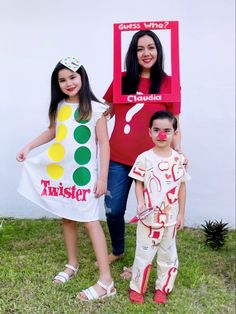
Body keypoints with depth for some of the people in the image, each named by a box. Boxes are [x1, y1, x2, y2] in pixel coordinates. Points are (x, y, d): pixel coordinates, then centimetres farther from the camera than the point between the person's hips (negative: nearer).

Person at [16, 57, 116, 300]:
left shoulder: (95, 109, -9)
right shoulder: (59, 107, 7)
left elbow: (104, 144, -9)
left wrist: (103, 177, -12)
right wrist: (28, 146, 16)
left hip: (83, 174, -6)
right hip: (59, 172, 6)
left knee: (89, 221, -7)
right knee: (67, 218, 15)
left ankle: (105, 280, -1)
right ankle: (72, 264, 33)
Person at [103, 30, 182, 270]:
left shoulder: (168, 83, -2)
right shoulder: (122, 80, 5)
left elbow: (173, 125, 1)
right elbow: (105, 112, 16)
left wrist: (178, 153, -12)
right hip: (119, 158, 3)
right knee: (113, 210, 11)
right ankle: (117, 251, 40)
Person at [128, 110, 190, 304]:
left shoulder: (179, 159, -3)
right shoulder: (144, 158, -10)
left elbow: (182, 187, 3)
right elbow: (139, 184, -4)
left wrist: (181, 214, 4)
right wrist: (140, 203, -20)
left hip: (171, 217, 3)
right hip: (149, 216, -2)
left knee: (168, 255, 16)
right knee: (144, 253, 10)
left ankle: (162, 288, 36)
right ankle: (137, 287, 29)